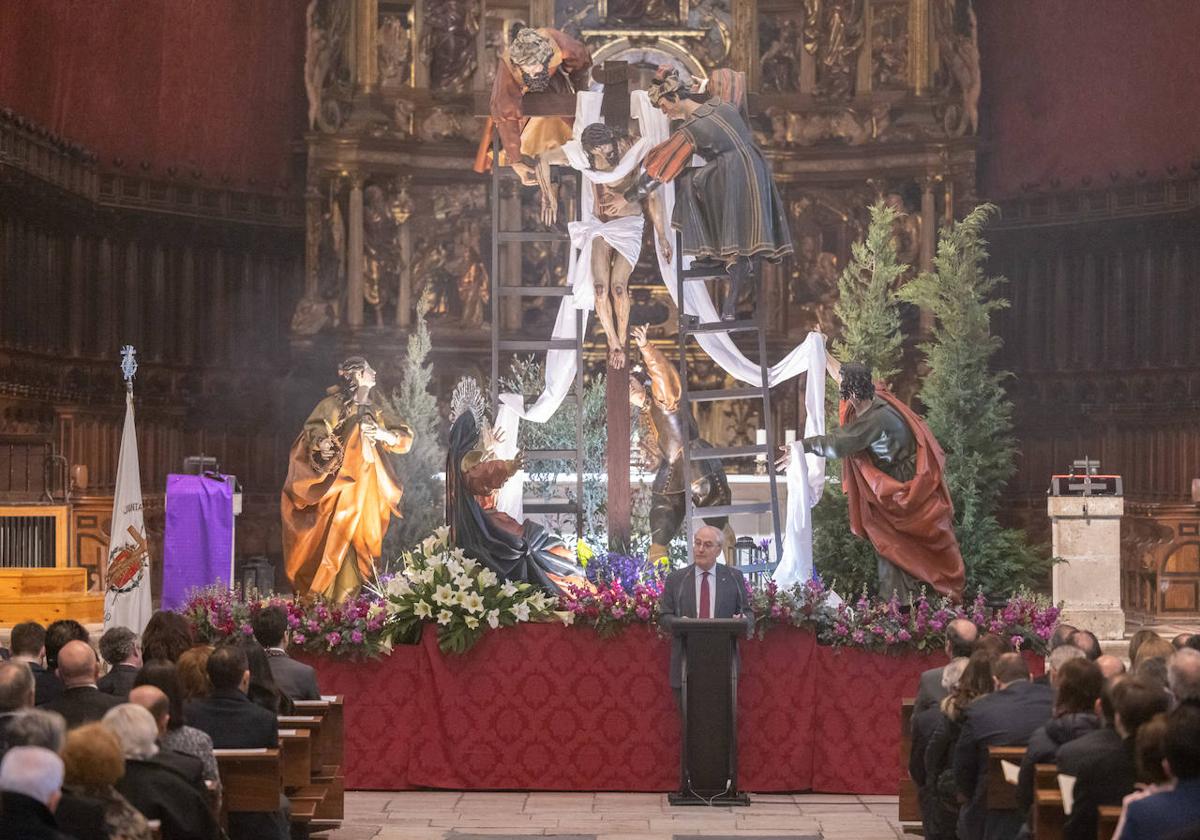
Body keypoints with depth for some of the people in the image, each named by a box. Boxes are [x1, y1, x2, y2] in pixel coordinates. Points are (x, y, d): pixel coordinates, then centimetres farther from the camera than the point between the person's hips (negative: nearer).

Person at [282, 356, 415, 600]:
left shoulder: (377, 409, 14)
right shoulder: (333, 404, -1)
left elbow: (405, 440, 11)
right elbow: (312, 434, -8)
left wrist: (383, 434, -9)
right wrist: (320, 444, -31)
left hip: (369, 489, 5)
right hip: (340, 484, -5)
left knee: (361, 546, 1)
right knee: (334, 540, -10)